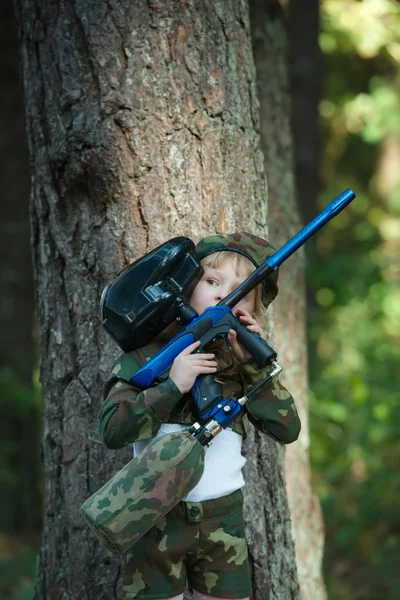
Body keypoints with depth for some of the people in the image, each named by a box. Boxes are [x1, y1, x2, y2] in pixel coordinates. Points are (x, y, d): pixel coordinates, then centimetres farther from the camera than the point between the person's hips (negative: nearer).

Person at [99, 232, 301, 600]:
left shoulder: (244, 363, 6)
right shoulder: (147, 353, -3)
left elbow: (287, 429, -3)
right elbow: (112, 431, -12)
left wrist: (253, 365, -12)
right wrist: (172, 387, -20)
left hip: (223, 522, 3)